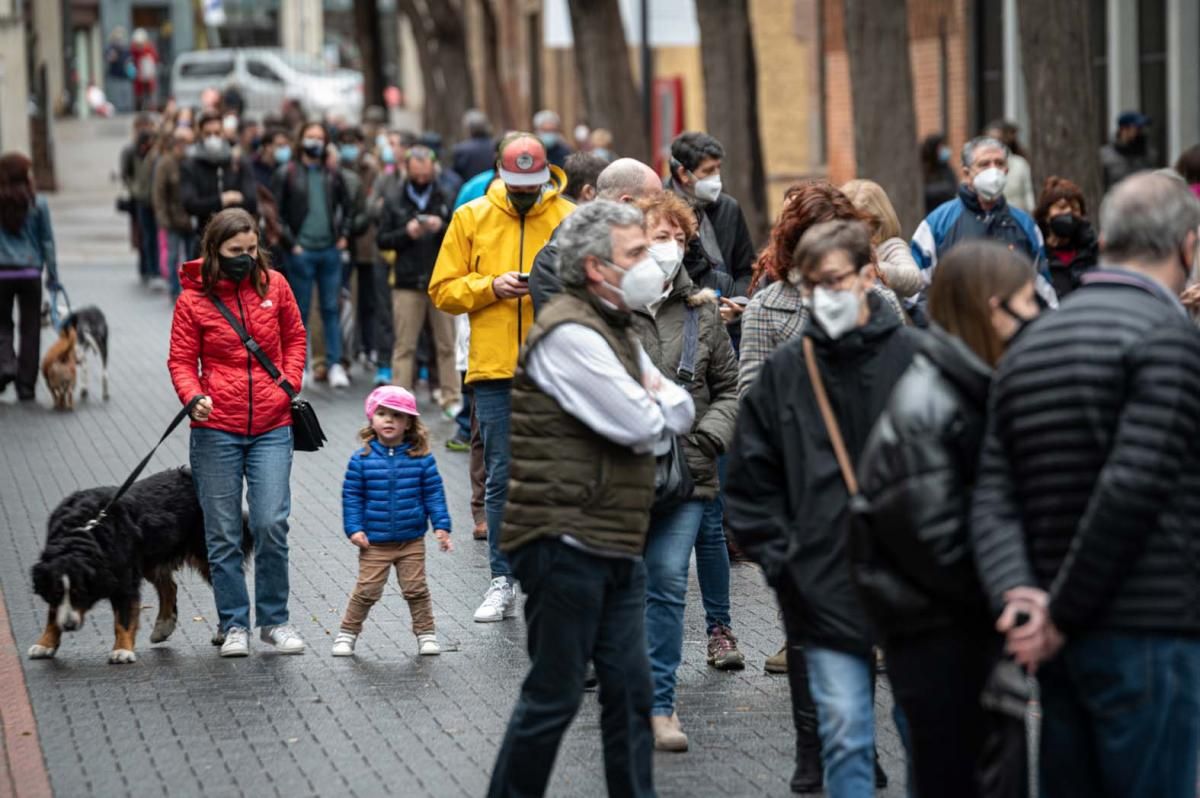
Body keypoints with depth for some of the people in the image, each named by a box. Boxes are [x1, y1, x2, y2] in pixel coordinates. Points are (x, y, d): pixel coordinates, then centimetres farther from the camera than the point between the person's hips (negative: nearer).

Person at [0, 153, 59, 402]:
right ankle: (26, 386, 10)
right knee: (30, 328, 9)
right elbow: (47, 241, 1)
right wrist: (52, 276, 8)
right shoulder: (37, 204, -4)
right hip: (30, 273, 0)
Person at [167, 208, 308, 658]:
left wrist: (290, 382, 2)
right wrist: (194, 397, -18)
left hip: (272, 426, 1)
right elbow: (181, 361, 0)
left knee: (271, 524, -8)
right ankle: (234, 625, 15)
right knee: (223, 533, 4)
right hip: (216, 429, -1)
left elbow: (294, 337, 17)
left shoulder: (273, 285, 4)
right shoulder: (193, 299, -3)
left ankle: (274, 620, 7)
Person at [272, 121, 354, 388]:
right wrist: (289, 243, -8)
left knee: (331, 309, 3)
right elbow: (274, 212, -3)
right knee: (301, 311, 3)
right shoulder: (287, 174, -1)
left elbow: (348, 206, 20)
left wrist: (344, 235, 9)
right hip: (301, 252, -3)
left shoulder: (333, 175, 10)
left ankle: (335, 364, 4)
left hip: (330, 251, 3)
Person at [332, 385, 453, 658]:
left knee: (416, 589, 6)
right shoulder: (362, 460, -5)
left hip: (411, 541, 1)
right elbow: (351, 496, -1)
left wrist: (441, 526, -3)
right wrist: (354, 529, -7)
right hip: (374, 542, -1)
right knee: (367, 591, 1)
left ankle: (426, 633, 19)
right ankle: (347, 633, 15)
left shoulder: (421, 459, -3)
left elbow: (433, 493, 2)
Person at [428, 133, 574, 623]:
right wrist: (491, 287, -10)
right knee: (501, 478, 3)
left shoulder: (570, 220, 5)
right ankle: (502, 582, 9)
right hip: (494, 368, 1)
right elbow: (443, 290, 6)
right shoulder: (471, 218, 7)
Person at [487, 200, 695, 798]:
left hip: (616, 547, 9)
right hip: (566, 542, -9)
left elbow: (681, 413, 15)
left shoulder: (616, 331, 18)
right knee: (554, 696, -2)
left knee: (630, 691, 8)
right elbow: (643, 427, -20)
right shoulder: (571, 335, -15)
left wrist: (654, 402, -6)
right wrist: (659, 403, 2)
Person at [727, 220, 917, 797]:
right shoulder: (786, 368, 2)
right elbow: (750, 478, 8)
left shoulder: (912, 356, -2)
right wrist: (778, 556, 1)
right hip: (823, 576, 1)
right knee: (844, 730, 1)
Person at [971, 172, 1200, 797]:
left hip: (1065, 649, 7)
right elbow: (1132, 487, -19)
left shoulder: (1028, 347, 14)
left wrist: (1015, 596, -8)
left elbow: (994, 501, 5)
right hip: (1148, 636, -7)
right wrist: (1064, 612, -13)